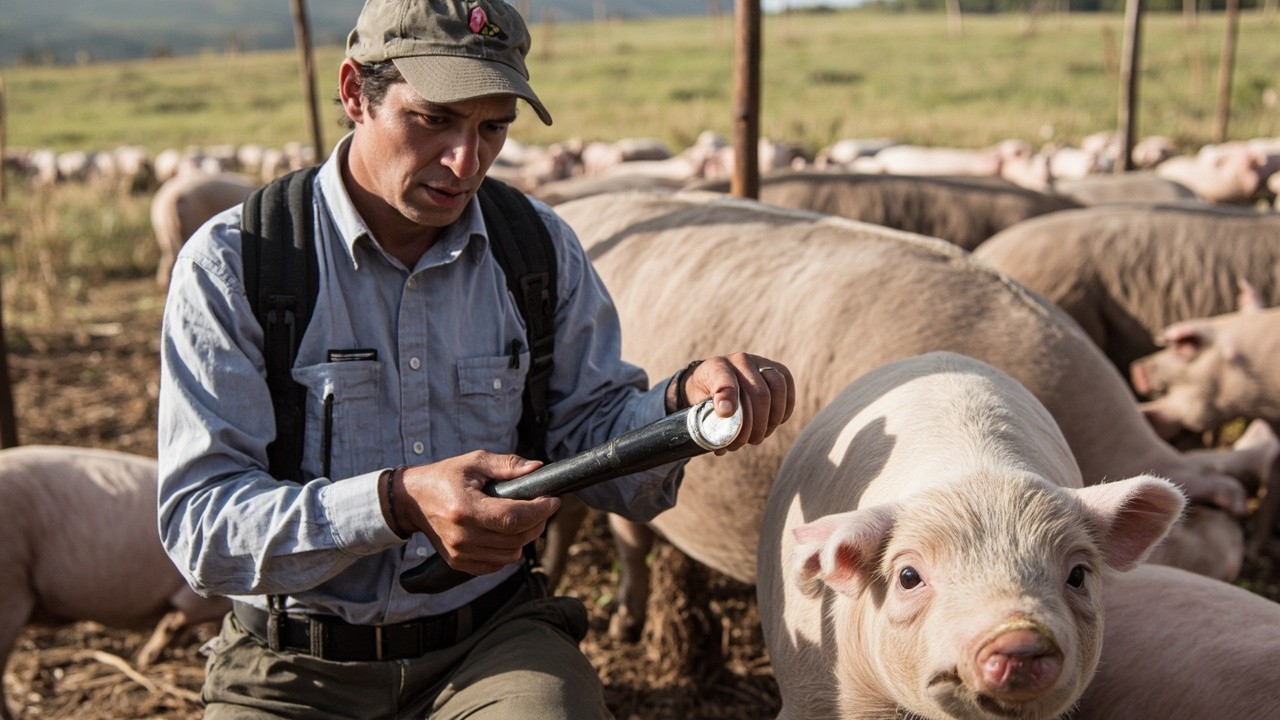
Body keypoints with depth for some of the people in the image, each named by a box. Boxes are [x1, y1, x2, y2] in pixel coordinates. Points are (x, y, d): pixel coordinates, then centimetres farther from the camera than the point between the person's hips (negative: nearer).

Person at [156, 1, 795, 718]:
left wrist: (684, 402, -16)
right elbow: (198, 522, -14)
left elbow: (591, 442, 6)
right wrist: (396, 503, -30)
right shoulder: (231, 263, -8)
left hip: (495, 637, 1)